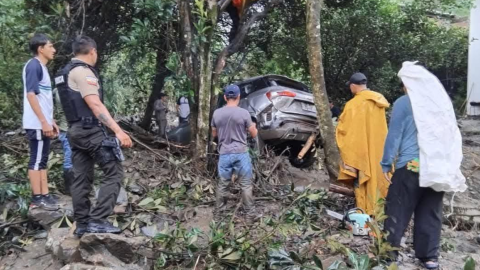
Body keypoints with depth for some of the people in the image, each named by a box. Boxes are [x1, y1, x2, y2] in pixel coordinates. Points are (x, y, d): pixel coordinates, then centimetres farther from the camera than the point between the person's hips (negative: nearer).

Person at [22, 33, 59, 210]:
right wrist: (44, 122, -20)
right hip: (37, 124, -9)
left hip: (43, 123, 9)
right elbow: (31, 94, -18)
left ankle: (44, 195, 16)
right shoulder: (34, 65, -10)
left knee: (42, 160, 11)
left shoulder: (41, 67, 18)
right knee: (36, 160, -4)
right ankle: (37, 198, 2)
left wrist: (51, 121, 21)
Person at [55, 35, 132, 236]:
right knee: (114, 172, -7)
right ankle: (97, 220, -9)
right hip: (90, 131, -10)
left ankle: (82, 224, 16)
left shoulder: (66, 73, 18)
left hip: (75, 130, 10)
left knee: (82, 178, 11)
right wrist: (118, 131, -28)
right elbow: (95, 105, -23)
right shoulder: (83, 71, -13)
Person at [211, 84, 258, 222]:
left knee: (222, 184, 14)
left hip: (224, 154, 3)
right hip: (241, 153, -3)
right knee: (246, 185, 5)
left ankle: (219, 210, 25)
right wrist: (253, 127, 22)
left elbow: (214, 134, 14)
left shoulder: (217, 113, 1)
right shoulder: (244, 113, -9)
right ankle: (250, 214, 10)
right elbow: (253, 134, 1)